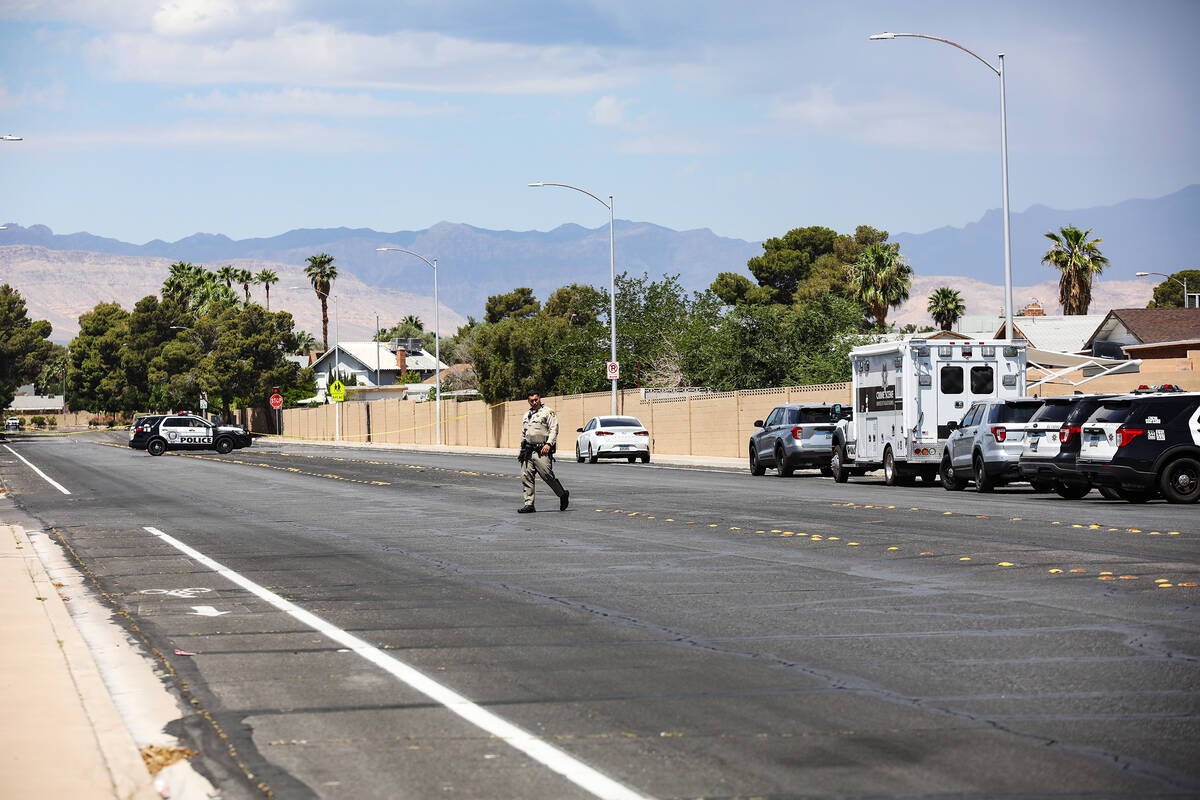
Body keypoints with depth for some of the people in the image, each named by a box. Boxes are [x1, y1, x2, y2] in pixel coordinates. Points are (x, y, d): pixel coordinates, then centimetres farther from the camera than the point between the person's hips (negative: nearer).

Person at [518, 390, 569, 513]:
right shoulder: (527, 415, 22)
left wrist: (548, 444, -20)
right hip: (528, 451, 7)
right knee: (526, 477, -2)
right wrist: (522, 450, 22)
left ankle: (563, 495, 13)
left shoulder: (548, 412, 1)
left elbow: (554, 429, -8)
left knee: (547, 475, -10)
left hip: (542, 451, -7)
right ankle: (529, 504, -1)